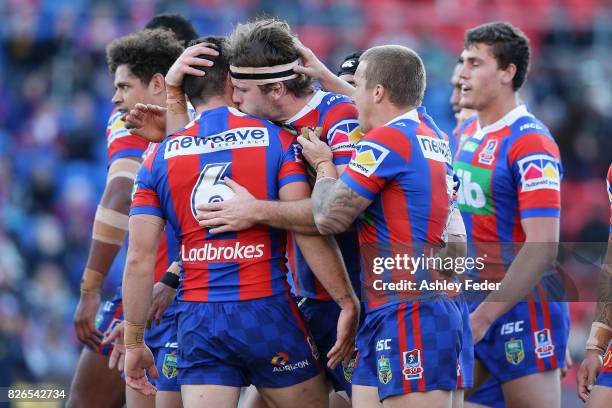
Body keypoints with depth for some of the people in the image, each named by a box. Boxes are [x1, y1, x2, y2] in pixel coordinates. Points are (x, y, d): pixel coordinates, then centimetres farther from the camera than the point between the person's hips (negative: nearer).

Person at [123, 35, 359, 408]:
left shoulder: (160, 156, 7)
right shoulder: (276, 140, 0)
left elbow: (140, 258, 3)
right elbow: (309, 231, -10)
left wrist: (134, 342, 9)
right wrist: (348, 302, -5)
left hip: (198, 320, 2)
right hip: (266, 309, -2)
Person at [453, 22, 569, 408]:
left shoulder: (531, 143, -16)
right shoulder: (466, 133, 10)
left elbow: (542, 248, -22)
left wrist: (485, 315, -25)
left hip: (521, 311, -8)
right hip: (467, 303, 8)